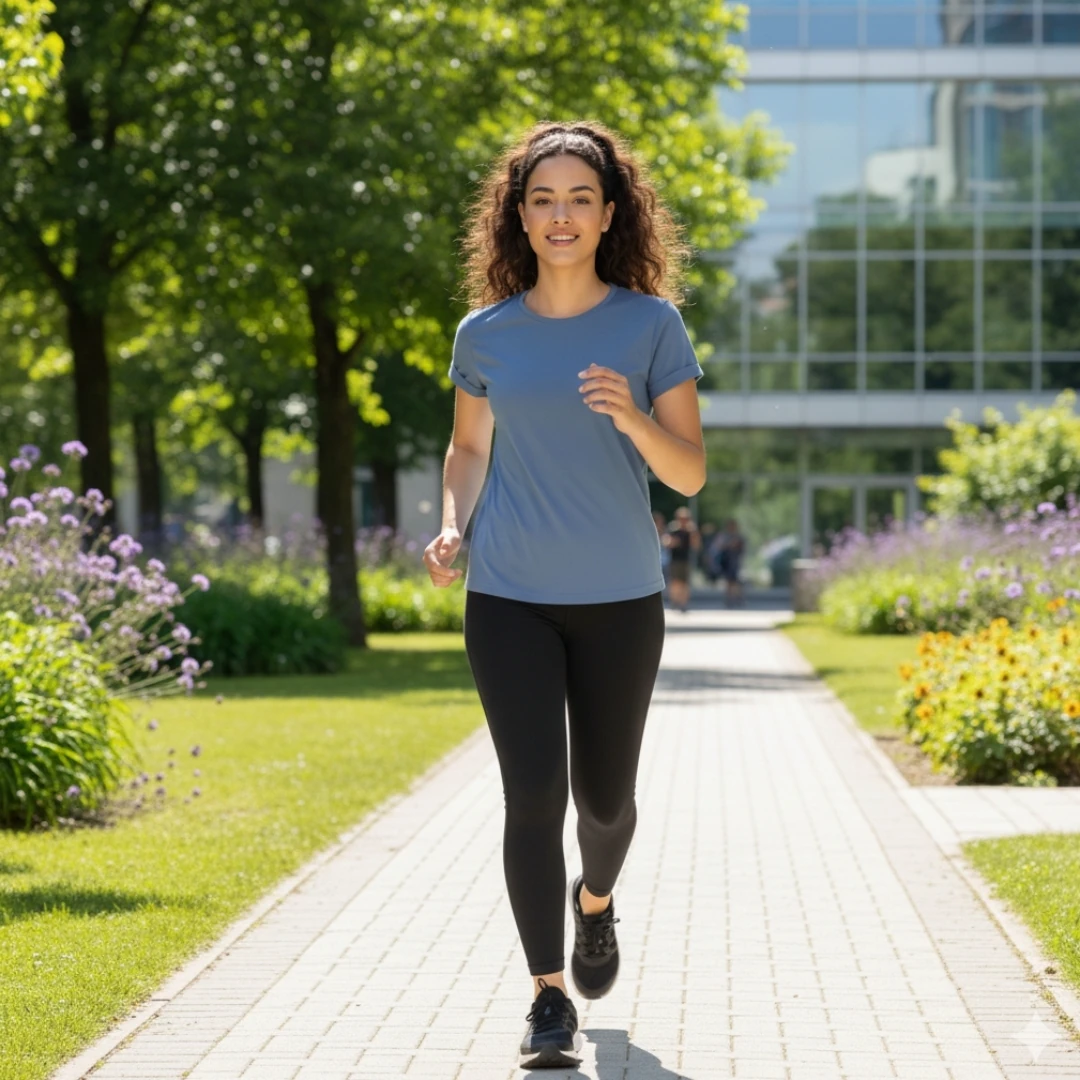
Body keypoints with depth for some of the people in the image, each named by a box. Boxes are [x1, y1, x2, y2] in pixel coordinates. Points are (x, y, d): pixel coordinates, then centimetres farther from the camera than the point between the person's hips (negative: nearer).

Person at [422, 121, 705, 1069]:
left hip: (619, 600, 0)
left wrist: (634, 419, -23)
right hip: (509, 599, 0)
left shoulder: (652, 325, -3)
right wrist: (451, 528, -1)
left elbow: (690, 473, -4)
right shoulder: (486, 334, 3)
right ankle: (550, 1000, -2)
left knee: (604, 795, 13)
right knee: (533, 794, -9)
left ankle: (596, 899, 46)